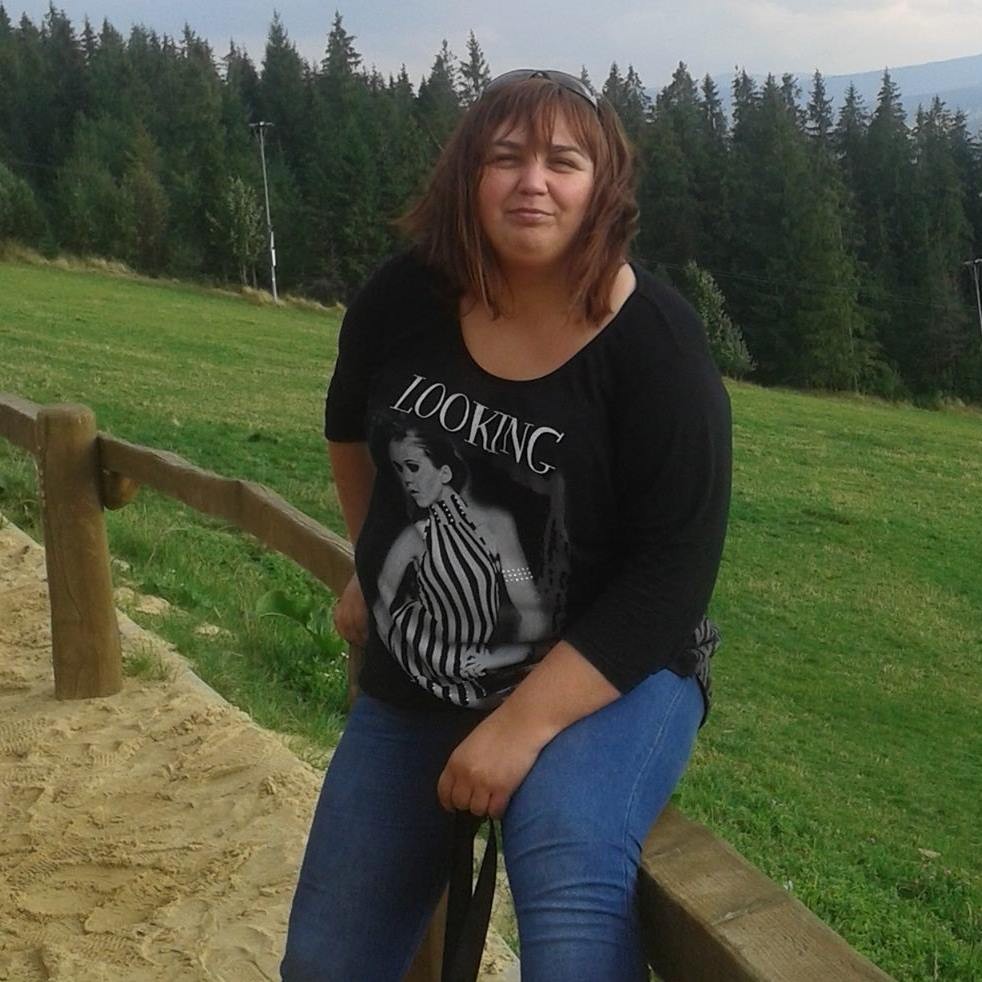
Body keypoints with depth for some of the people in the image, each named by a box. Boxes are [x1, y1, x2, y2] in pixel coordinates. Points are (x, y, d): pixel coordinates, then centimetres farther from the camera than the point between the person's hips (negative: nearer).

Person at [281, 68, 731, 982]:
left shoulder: (657, 348, -19)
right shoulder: (405, 299, -8)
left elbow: (672, 572, -21)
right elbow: (351, 426, 14)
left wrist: (523, 725, -26)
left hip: (608, 678, -4)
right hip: (415, 683, 5)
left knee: (569, 871, -36)